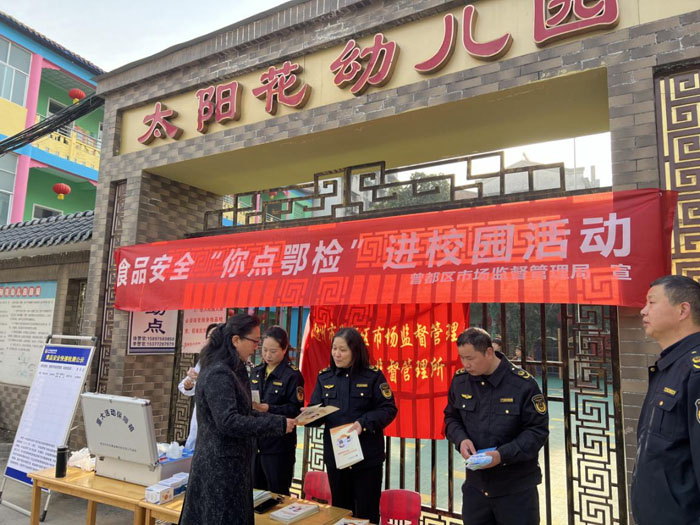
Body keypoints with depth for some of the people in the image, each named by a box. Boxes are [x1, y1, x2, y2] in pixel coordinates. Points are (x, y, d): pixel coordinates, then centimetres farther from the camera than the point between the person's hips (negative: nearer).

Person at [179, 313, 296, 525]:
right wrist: (278, 425, -25)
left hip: (228, 461, 10)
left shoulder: (232, 370, 10)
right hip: (221, 465, -10)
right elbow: (228, 422, -28)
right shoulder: (218, 374, -22)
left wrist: (275, 419, 1)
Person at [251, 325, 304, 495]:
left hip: (278, 445, -6)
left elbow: (295, 410, -14)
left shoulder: (293, 375, -9)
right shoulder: (256, 371, 10)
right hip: (254, 441, 6)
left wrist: (268, 408, -25)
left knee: (278, 495, 7)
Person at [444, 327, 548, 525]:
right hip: (475, 484, 4)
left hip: (516, 488, -4)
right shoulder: (460, 380, -3)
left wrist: (503, 454, -23)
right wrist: (461, 439, -10)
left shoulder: (523, 384, -17)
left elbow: (538, 430, -11)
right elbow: (451, 418, 11)